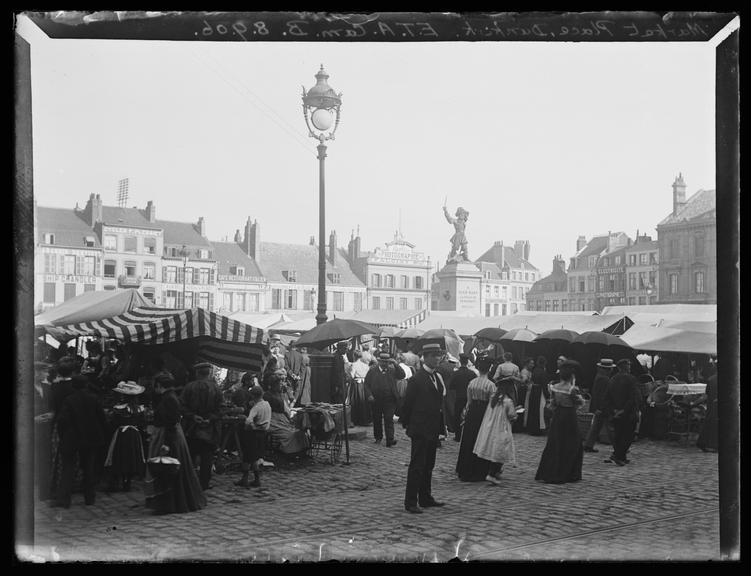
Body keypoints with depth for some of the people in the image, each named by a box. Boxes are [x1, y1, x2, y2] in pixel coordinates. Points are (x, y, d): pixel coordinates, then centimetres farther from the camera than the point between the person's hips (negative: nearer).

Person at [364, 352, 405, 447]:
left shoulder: (393, 370, 7)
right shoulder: (372, 371, 6)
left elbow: (402, 375, -8)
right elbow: (366, 384, 4)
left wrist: (395, 364, -15)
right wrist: (369, 395, -10)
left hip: (390, 401, -1)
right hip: (376, 400, 1)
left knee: (389, 419, -7)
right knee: (377, 420, 11)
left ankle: (390, 439, -10)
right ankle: (378, 437, 26)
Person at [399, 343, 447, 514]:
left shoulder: (438, 377, 11)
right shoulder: (416, 379, -14)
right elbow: (408, 403, -10)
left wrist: (440, 427, 12)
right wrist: (406, 423, -5)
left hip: (433, 430, 8)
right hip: (420, 430, -8)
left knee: (428, 466, 14)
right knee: (417, 466, -4)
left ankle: (426, 498, 24)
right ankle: (410, 502, 2)